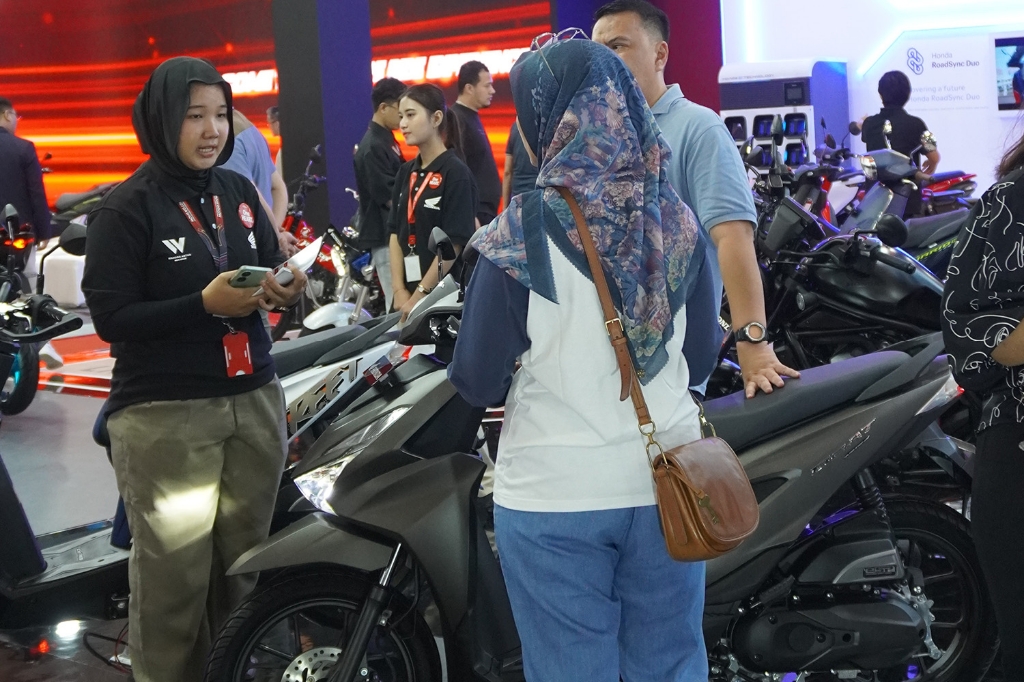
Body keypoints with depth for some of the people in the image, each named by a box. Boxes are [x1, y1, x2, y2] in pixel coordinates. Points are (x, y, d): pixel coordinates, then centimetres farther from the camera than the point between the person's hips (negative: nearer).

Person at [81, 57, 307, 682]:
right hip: (165, 414, -5)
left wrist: (283, 289, -5)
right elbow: (111, 318, -11)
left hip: (254, 400, 5)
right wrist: (206, 303, -21)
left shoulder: (240, 191, 11)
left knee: (244, 560, 8)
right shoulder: (126, 208, -7)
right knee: (175, 571, -1)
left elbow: (269, 271, 18)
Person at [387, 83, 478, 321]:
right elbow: (396, 233, 8)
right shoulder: (406, 172, 11)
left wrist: (420, 294, -15)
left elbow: (453, 244, -15)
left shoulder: (456, 173, -10)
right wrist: (400, 290, -3)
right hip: (410, 292, 6)